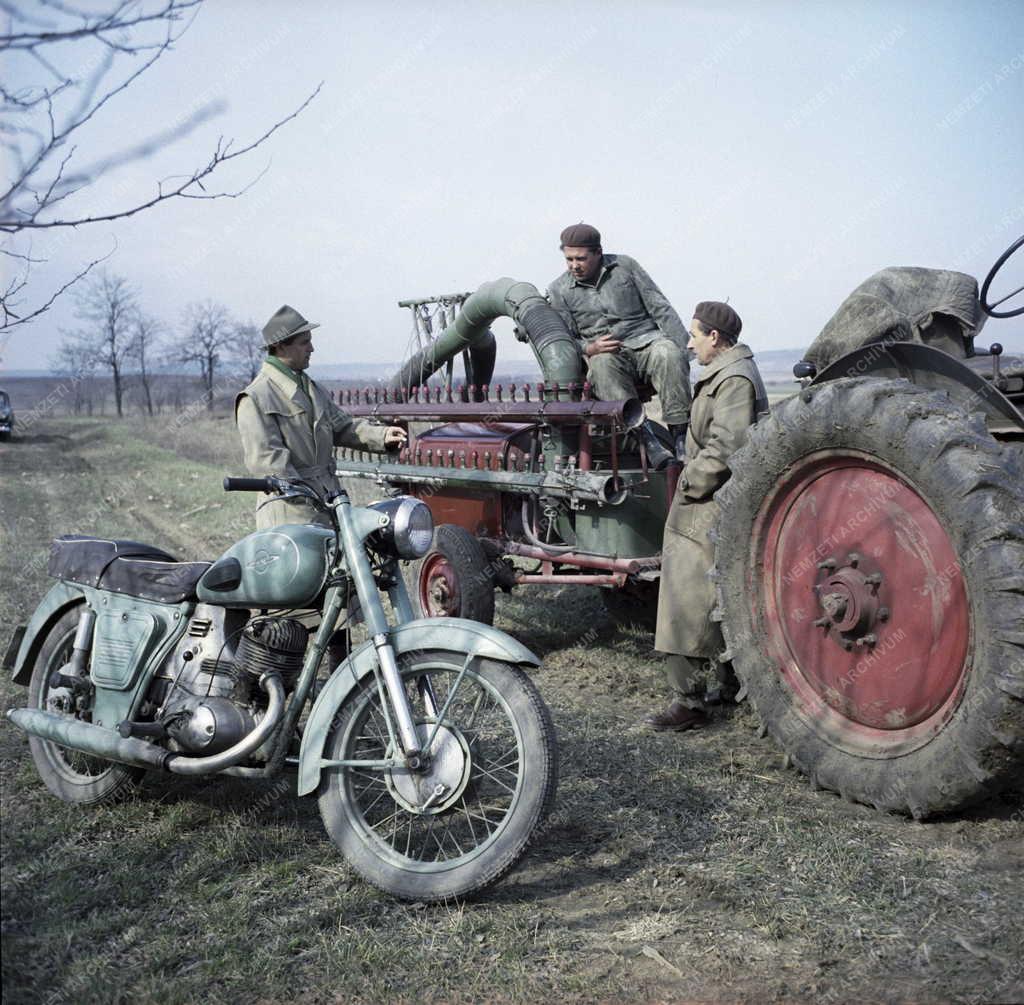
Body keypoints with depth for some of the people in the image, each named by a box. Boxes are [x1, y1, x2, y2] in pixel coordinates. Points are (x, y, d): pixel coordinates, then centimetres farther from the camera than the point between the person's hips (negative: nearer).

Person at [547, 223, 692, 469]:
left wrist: (683, 349, -5)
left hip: (646, 340, 1)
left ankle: (680, 435, -33)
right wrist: (588, 349, -18)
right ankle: (644, 437, -44)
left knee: (669, 355, -34)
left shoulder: (625, 266, 10)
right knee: (603, 363, -37)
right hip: (603, 353, -1)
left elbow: (661, 308, 7)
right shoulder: (559, 291, 9)